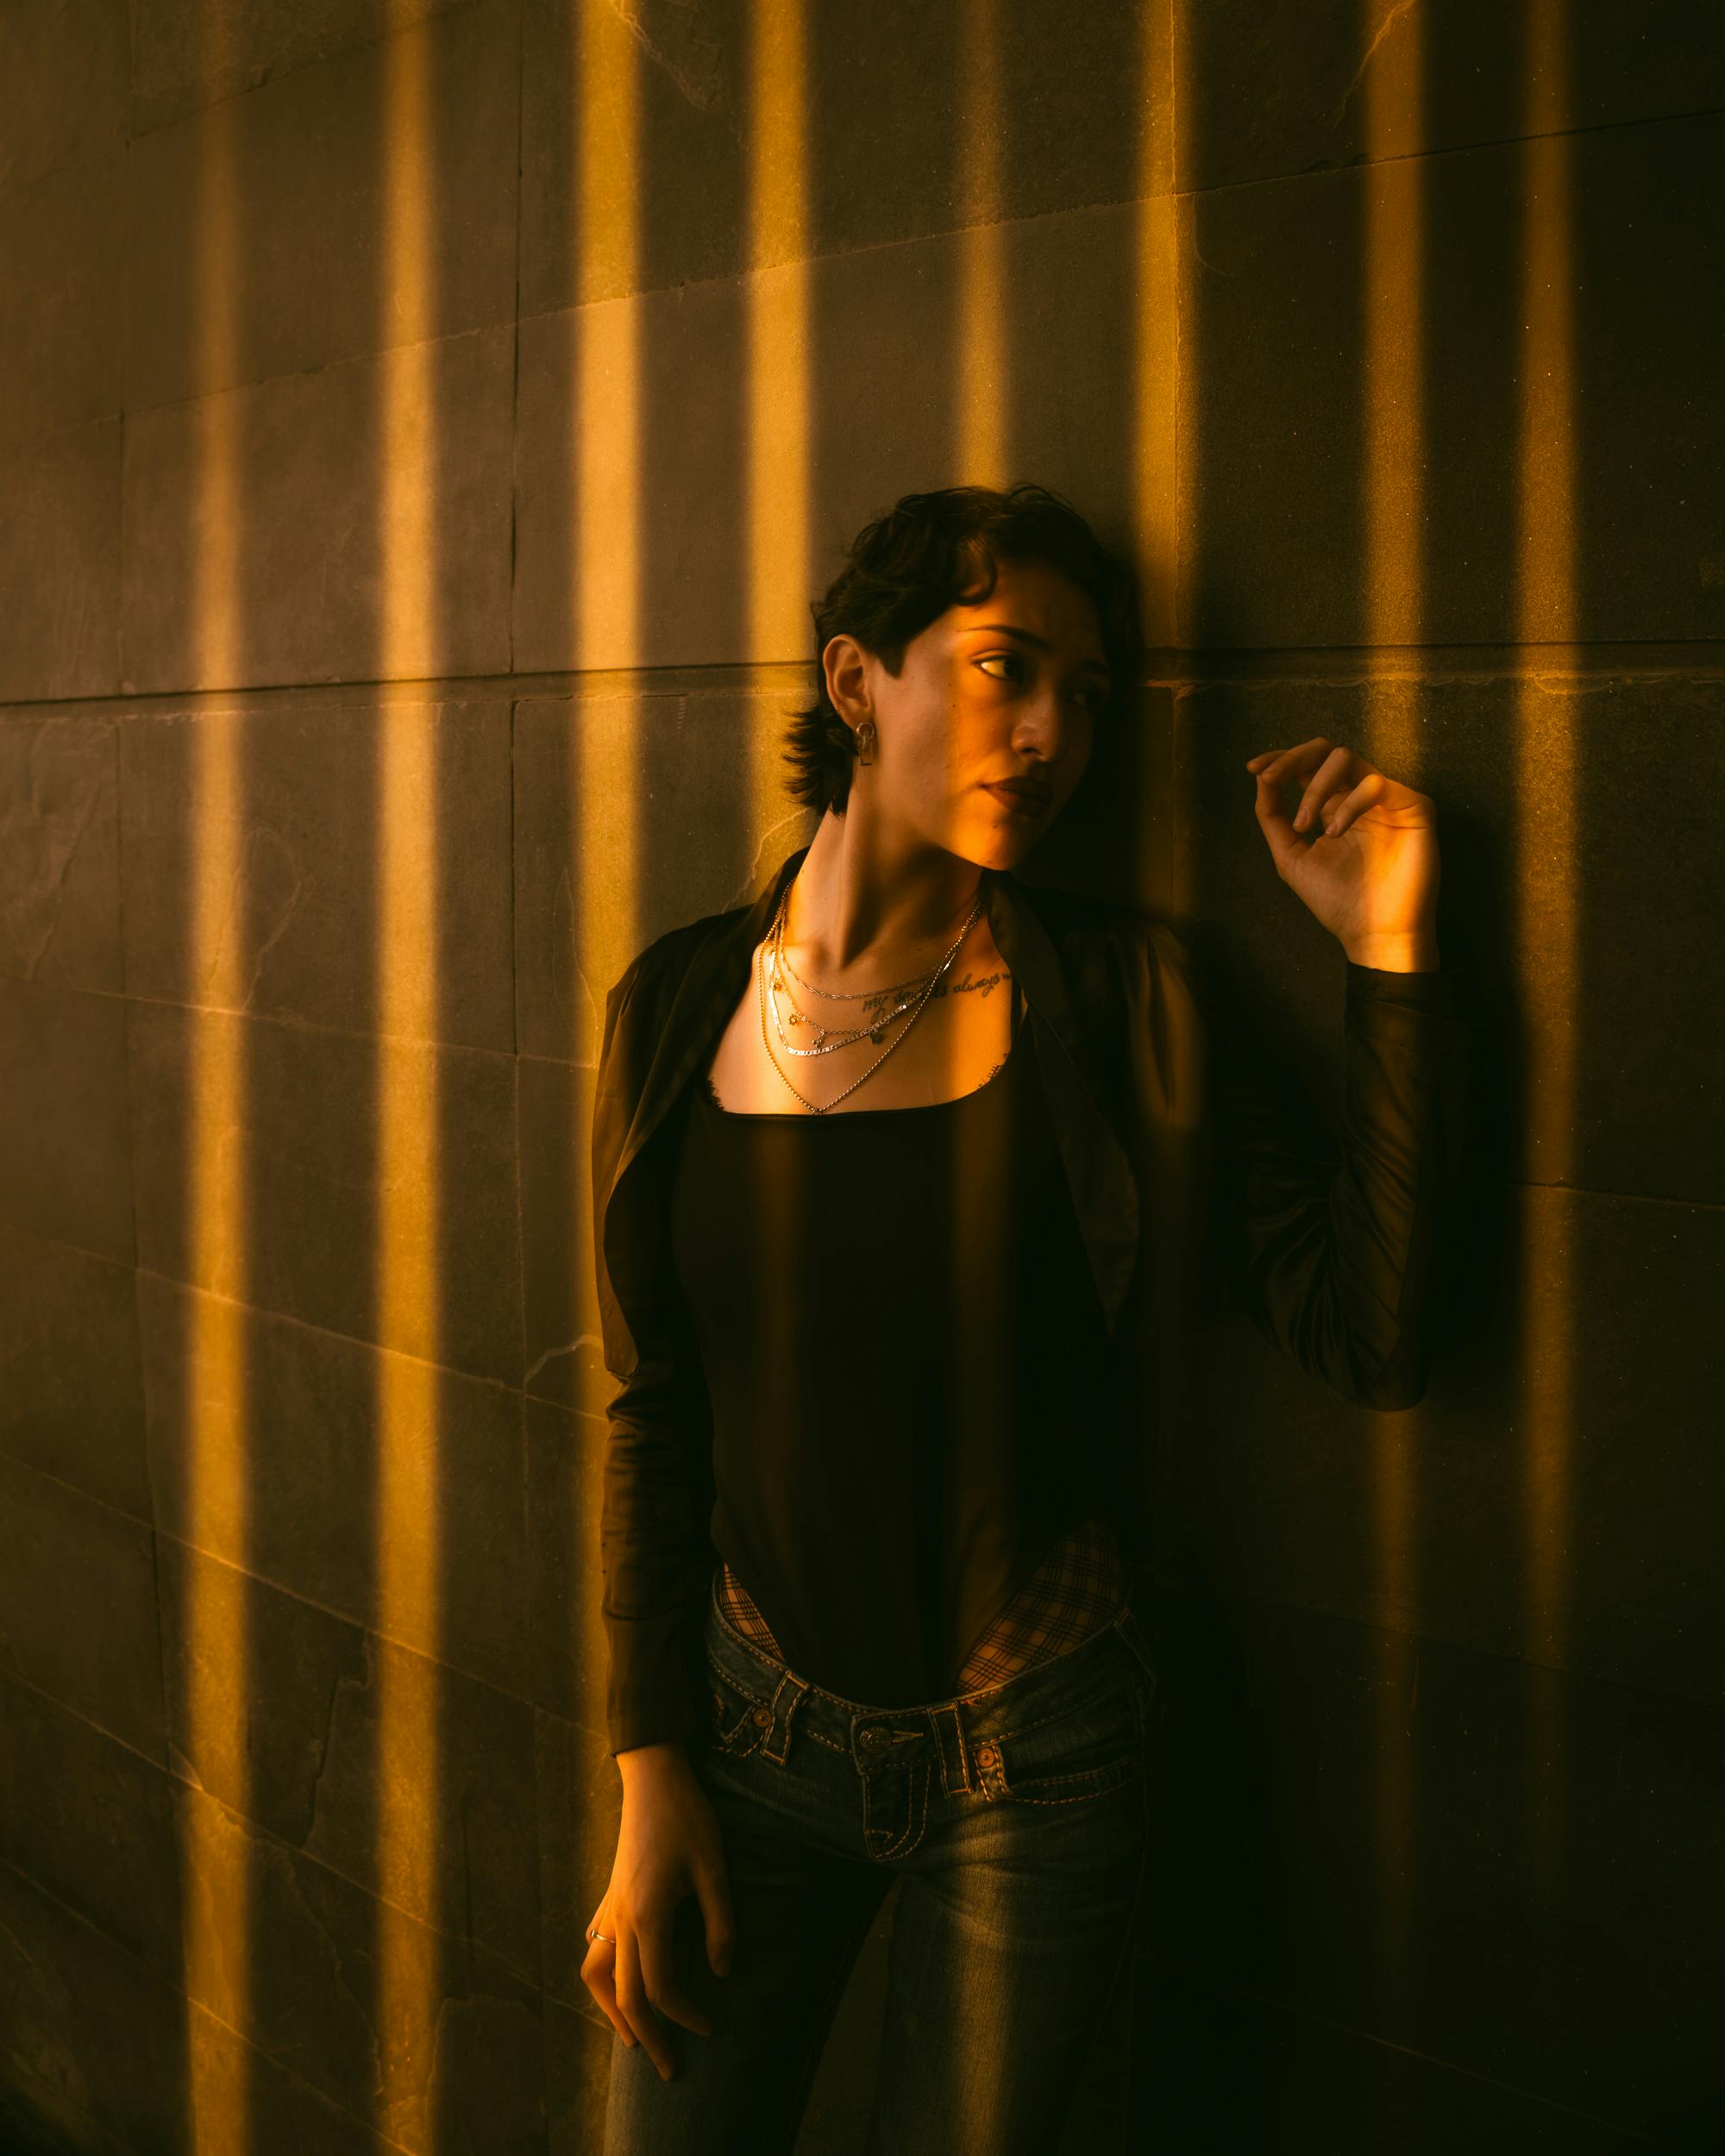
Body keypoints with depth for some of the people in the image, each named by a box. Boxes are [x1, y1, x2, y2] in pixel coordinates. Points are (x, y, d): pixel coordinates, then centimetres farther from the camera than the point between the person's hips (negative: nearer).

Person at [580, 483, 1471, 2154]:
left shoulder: (1120, 1000, -9)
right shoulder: (679, 1007, -5)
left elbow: (1372, 1340, -15)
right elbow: (652, 1418, 1)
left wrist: (1389, 952, -18)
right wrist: (651, 1773, -2)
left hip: (1038, 1760, -1)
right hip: (755, 1721, 2)